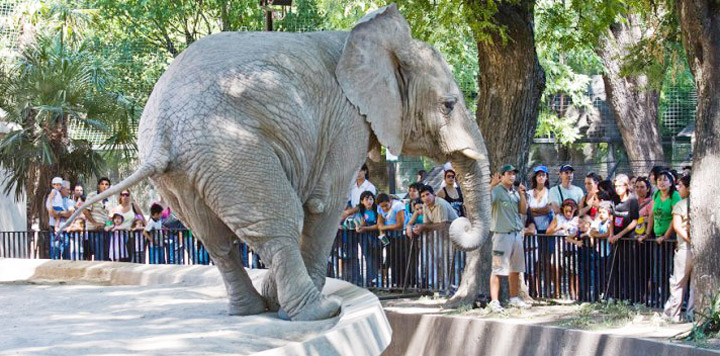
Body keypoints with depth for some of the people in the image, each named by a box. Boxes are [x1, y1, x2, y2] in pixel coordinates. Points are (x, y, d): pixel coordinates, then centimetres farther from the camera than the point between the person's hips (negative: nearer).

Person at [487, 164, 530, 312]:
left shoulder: (515, 192, 14)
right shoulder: (497, 190, -8)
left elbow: (523, 210, 13)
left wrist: (522, 195, 1)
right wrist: (491, 185, -32)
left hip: (517, 233, 8)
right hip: (502, 234, -8)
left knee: (516, 269, 14)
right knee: (498, 268, -8)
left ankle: (514, 298, 25)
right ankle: (494, 301, -7)